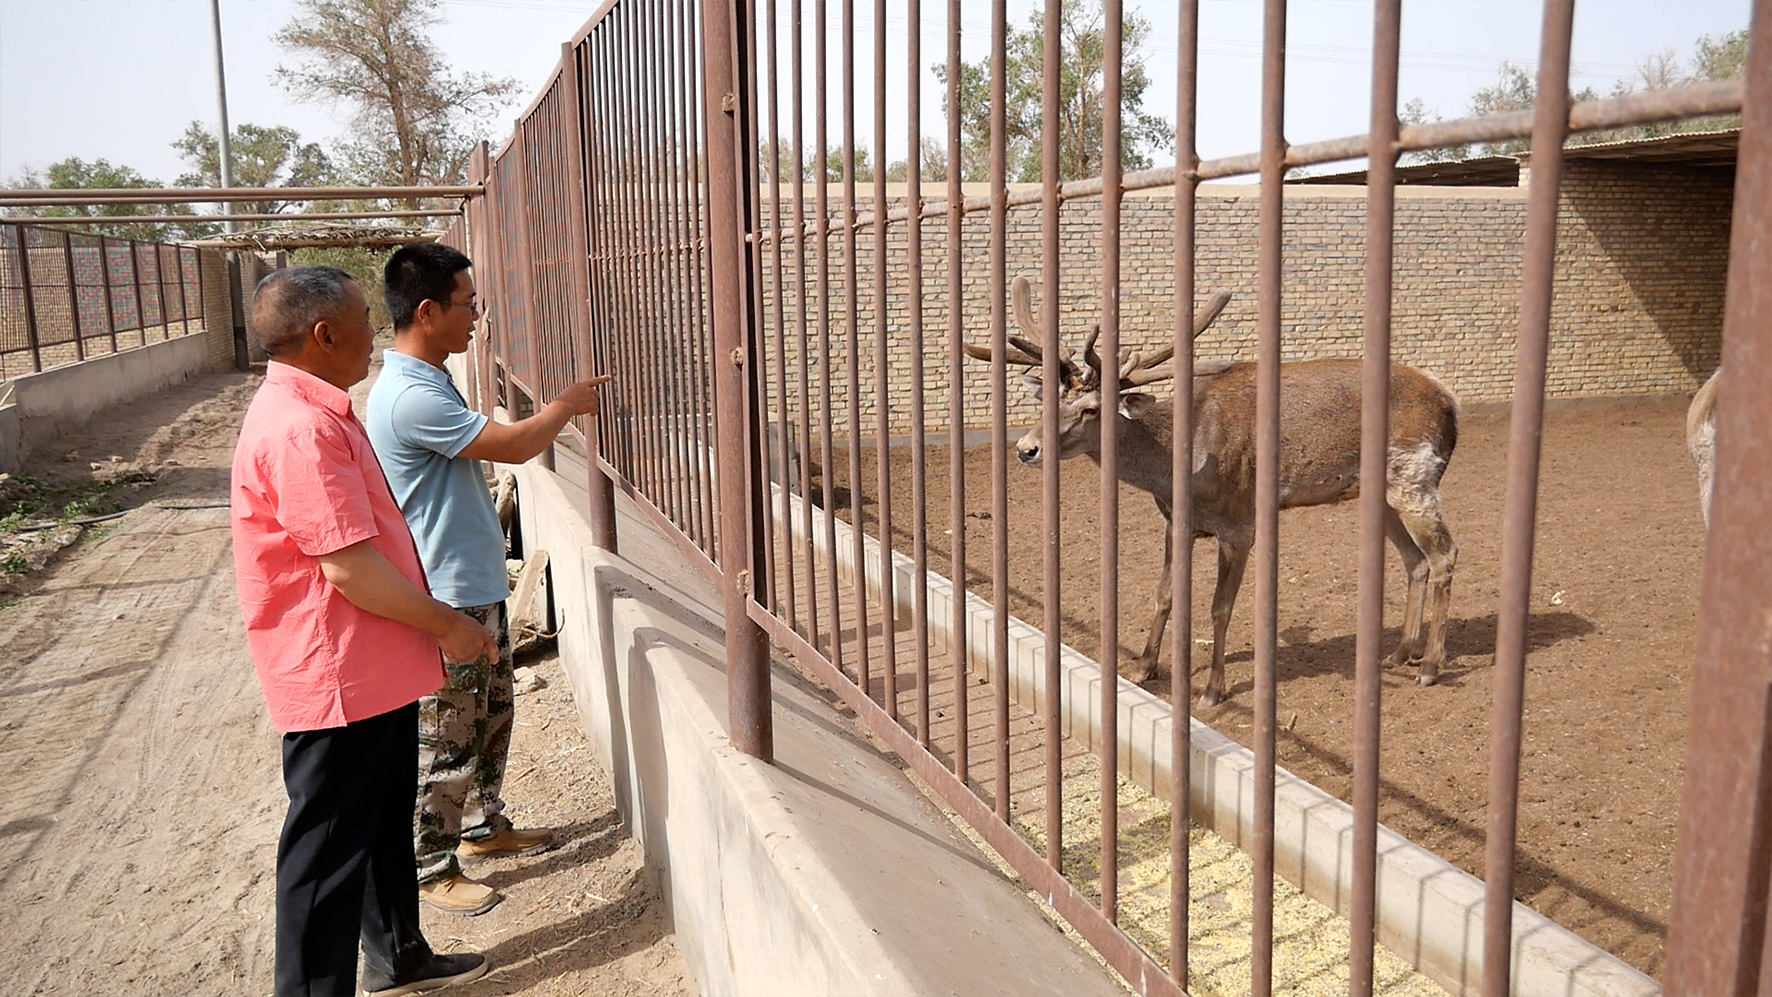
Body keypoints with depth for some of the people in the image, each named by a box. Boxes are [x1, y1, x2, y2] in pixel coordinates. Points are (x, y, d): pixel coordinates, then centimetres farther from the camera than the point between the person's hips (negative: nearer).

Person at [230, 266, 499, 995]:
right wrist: (446, 625, -14)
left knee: (386, 821, 23)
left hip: (375, 670, 11)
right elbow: (350, 568, -26)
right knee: (329, 852, 3)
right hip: (338, 680, -11)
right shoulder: (299, 429, -23)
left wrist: (431, 622, 19)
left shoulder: (319, 412, 11)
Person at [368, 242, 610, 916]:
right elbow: (516, 445, -21)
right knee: (446, 740, 3)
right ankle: (432, 868, 18)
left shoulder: (429, 381, 9)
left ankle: (484, 827, 39)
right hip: (446, 600, -10)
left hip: (479, 587, 10)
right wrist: (566, 405, -4)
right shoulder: (409, 397, -25)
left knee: (492, 715, 22)